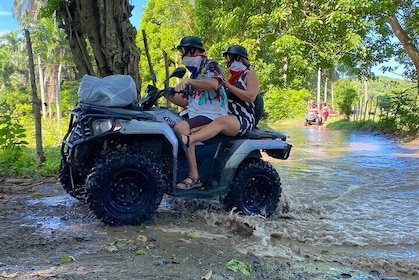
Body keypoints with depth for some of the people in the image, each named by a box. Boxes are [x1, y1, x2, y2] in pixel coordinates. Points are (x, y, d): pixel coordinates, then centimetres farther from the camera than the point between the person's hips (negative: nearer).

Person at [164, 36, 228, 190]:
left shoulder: (210, 65, -1)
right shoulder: (194, 74, 26)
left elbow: (214, 84, -25)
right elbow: (185, 102, 23)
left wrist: (188, 81, -31)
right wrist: (167, 95, 12)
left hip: (212, 115, -9)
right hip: (195, 115, 9)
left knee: (181, 126, -33)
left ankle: (194, 176, -33)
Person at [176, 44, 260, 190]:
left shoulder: (250, 74, 7)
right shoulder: (231, 78, 29)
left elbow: (251, 96, -11)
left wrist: (228, 85, -10)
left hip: (243, 120, -7)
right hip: (226, 116, 7)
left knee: (221, 121, -41)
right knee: (190, 129, -18)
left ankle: (187, 140, -66)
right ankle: (193, 175, -32)